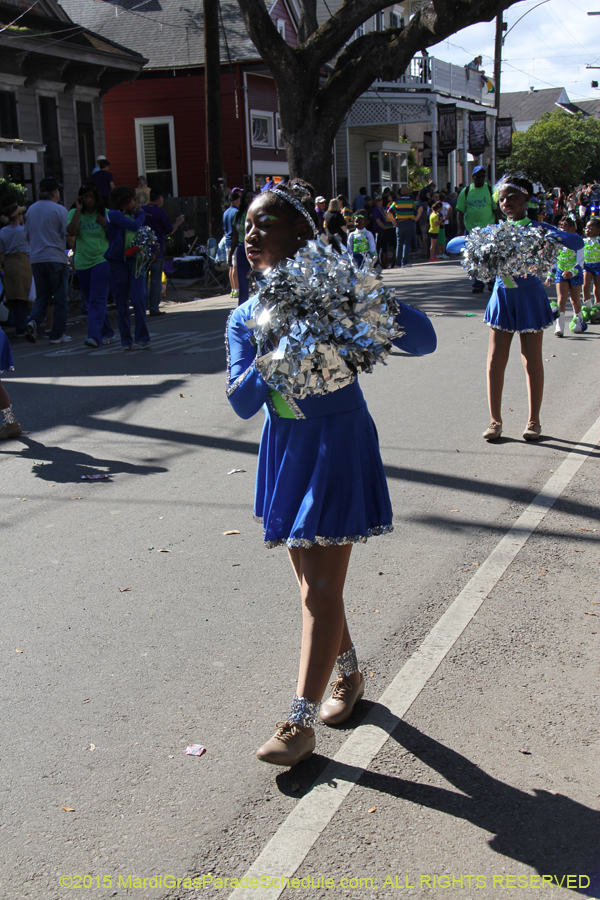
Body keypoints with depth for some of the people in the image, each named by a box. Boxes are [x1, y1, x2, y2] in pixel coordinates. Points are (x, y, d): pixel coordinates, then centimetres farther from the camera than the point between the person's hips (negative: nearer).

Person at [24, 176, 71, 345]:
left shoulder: (31, 209, 8)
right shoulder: (59, 209, -8)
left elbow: (28, 236, 16)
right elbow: (68, 235, -10)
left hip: (36, 259, 5)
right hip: (56, 258, -5)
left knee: (42, 295, 14)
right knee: (60, 297, 4)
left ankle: (34, 321, -11)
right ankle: (57, 334, 6)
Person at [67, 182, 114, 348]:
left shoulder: (105, 213, 2)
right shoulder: (74, 213, 5)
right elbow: (71, 232, -12)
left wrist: (104, 223, -15)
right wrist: (78, 210, -11)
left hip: (102, 260, -4)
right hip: (82, 262, 4)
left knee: (97, 299, -14)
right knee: (90, 301, 10)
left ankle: (94, 335, -20)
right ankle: (107, 332, 24)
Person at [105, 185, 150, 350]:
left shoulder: (132, 214, 15)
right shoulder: (113, 214, -7)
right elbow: (135, 226, -16)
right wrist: (141, 213, 3)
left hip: (134, 260, 5)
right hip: (118, 261, -4)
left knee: (139, 298, -9)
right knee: (122, 302, 3)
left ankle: (141, 337, -4)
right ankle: (126, 339, 12)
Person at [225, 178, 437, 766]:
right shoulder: (244, 319, 4)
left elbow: (423, 339, -11)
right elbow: (242, 402, -8)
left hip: (338, 443, -6)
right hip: (284, 448, 6)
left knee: (321, 590, -5)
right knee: (312, 583, 17)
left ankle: (301, 722, 5)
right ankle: (349, 674, 40)